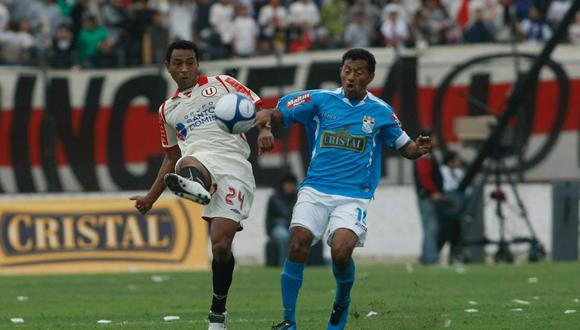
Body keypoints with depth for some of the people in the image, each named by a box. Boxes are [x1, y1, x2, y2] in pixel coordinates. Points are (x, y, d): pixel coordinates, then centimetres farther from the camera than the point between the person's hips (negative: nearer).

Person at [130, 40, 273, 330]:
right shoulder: (168, 110, 28)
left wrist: (264, 130, -12)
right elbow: (171, 158, 35)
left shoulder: (221, 84, 17)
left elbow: (258, 109, 10)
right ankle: (194, 186, -77)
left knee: (221, 245, -13)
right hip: (198, 160, 3)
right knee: (185, 166, -39)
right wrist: (151, 197, 31)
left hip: (233, 165, -3)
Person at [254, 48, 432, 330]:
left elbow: (405, 147, 15)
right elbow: (281, 113, 0)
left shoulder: (380, 112, 6)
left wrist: (418, 149, -8)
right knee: (298, 245, -19)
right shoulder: (320, 100, 5)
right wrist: (267, 115, -23)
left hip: (354, 197, -1)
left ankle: (342, 304, 11)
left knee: (341, 251, -22)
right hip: (315, 190, 1)